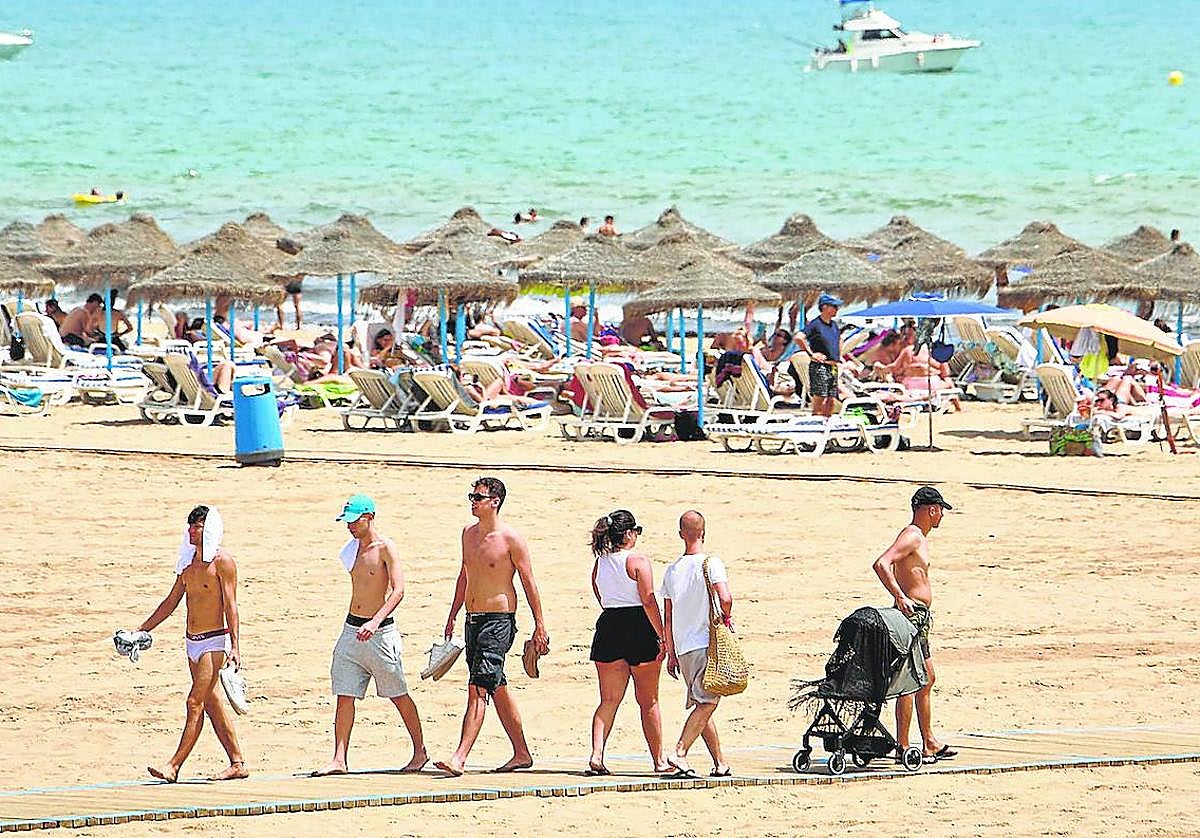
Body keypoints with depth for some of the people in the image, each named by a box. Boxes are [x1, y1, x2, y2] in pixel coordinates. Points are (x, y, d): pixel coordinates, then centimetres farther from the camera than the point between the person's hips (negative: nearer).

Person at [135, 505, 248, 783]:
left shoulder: (222, 561, -9)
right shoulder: (189, 561, 14)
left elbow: (231, 606, -13)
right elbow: (171, 602, 21)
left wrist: (234, 646, -20)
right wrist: (141, 630, 19)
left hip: (214, 641, -9)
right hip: (192, 643, 9)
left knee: (195, 702, -10)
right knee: (211, 704, 10)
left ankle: (174, 766, -14)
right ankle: (237, 763, 15)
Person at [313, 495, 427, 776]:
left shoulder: (385, 547, -12)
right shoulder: (353, 548, 10)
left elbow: (398, 590, -22)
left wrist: (375, 622, -30)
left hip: (380, 631, -7)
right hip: (352, 628, 7)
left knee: (399, 696, 5)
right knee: (344, 697, -1)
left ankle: (420, 751, 18)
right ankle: (339, 760, -3)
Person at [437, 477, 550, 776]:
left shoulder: (511, 539, -10)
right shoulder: (469, 533, 12)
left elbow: (529, 582, -7)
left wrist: (539, 625, -8)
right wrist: (453, 614, 24)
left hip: (499, 620, -8)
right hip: (473, 620, 8)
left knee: (478, 689, -15)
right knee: (497, 689, 13)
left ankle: (459, 757, -21)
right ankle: (522, 754, 22)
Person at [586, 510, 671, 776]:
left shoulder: (600, 563, 8)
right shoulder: (637, 561, -9)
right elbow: (649, 601, -14)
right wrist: (662, 637, -11)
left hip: (608, 626, 4)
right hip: (639, 630, -4)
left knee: (608, 700, 5)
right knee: (648, 701, 6)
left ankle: (596, 755, -12)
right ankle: (659, 761, 13)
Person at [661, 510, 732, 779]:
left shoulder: (672, 570, 10)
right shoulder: (711, 564, -7)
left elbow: (668, 617, 13)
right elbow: (724, 598, -21)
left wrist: (671, 654, 19)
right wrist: (727, 618, 1)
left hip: (683, 647, 6)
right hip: (708, 643, -6)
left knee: (702, 704, 13)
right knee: (707, 702, -8)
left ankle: (720, 763, 16)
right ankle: (680, 752, -23)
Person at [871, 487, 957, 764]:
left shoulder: (919, 538, 18)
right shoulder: (911, 537, -14)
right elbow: (881, 564, -27)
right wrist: (900, 597, -30)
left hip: (919, 616, 11)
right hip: (912, 614, -11)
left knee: (926, 679, 17)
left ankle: (930, 743, 25)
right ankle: (902, 747, -9)